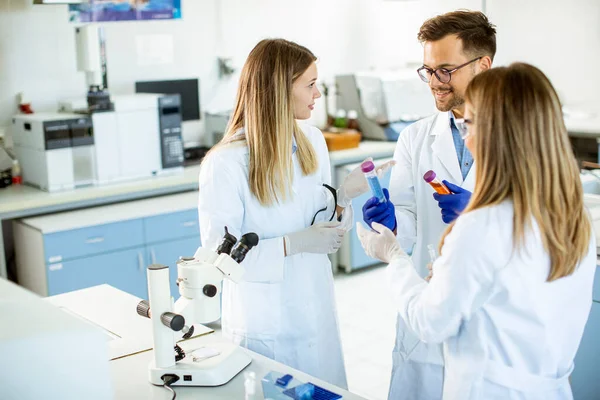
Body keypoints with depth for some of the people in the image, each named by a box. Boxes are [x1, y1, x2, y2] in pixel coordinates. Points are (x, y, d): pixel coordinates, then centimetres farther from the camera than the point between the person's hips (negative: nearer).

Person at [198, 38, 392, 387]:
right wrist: (293, 244, -24)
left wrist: (344, 196, -11)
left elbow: (320, 227, 8)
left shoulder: (313, 141, 0)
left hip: (317, 314, 6)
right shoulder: (225, 163, -19)